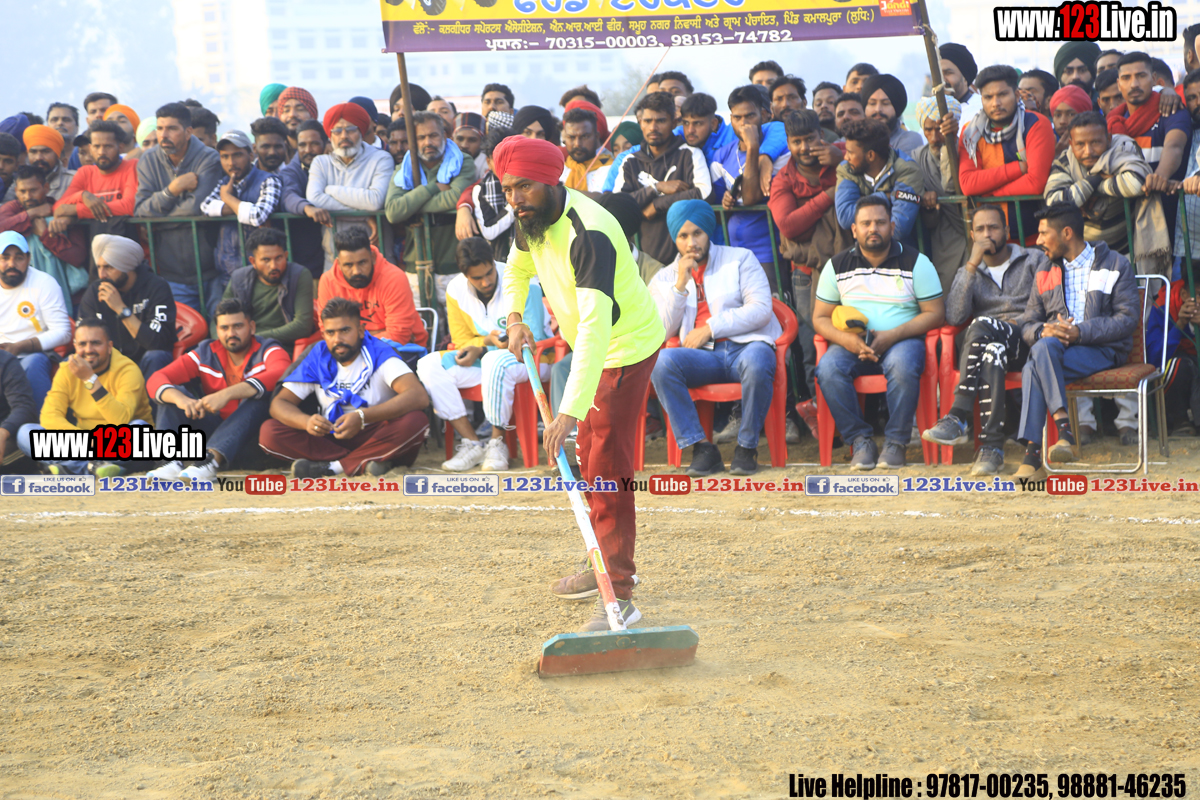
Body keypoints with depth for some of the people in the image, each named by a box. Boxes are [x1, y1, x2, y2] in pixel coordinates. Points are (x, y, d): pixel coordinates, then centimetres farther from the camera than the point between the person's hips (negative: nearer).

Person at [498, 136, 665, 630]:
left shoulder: (588, 235, -35)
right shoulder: (534, 219, -6)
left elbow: (595, 324, -44)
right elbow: (518, 267, 20)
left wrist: (570, 409, -51)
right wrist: (515, 318, 1)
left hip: (625, 348, -10)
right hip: (590, 347, 10)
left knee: (607, 468, -15)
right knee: (588, 456, 20)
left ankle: (620, 596, -15)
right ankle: (609, 565, 37)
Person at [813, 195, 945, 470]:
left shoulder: (916, 262, 3)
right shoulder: (837, 266, 9)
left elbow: (935, 313, -1)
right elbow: (820, 318, 10)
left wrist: (892, 336, -16)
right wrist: (847, 339, -13)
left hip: (902, 339, -2)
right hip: (852, 343, 2)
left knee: (901, 365, -38)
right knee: (828, 368, -31)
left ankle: (896, 442, -23)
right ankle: (860, 440, -20)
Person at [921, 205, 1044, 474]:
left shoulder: (1034, 260, 17)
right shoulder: (968, 273, 21)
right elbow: (954, 316, 0)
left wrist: (1021, 323, -8)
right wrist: (972, 265, -3)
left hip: (1026, 341, -2)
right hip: (986, 341, 2)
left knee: (982, 327, -36)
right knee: (992, 351, -39)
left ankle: (958, 418, -41)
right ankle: (992, 445, -46)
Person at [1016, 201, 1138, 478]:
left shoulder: (1116, 265, 7)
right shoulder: (1045, 272, 22)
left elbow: (1128, 319, -5)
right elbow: (1028, 324, 16)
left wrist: (1080, 332, -18)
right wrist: (1043, 331, -11)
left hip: (1102, 351, -4)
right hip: (1053, 349, 4)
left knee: (1034, 368, -34)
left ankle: (1033, 449, -37)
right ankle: (1063, 429, -39)